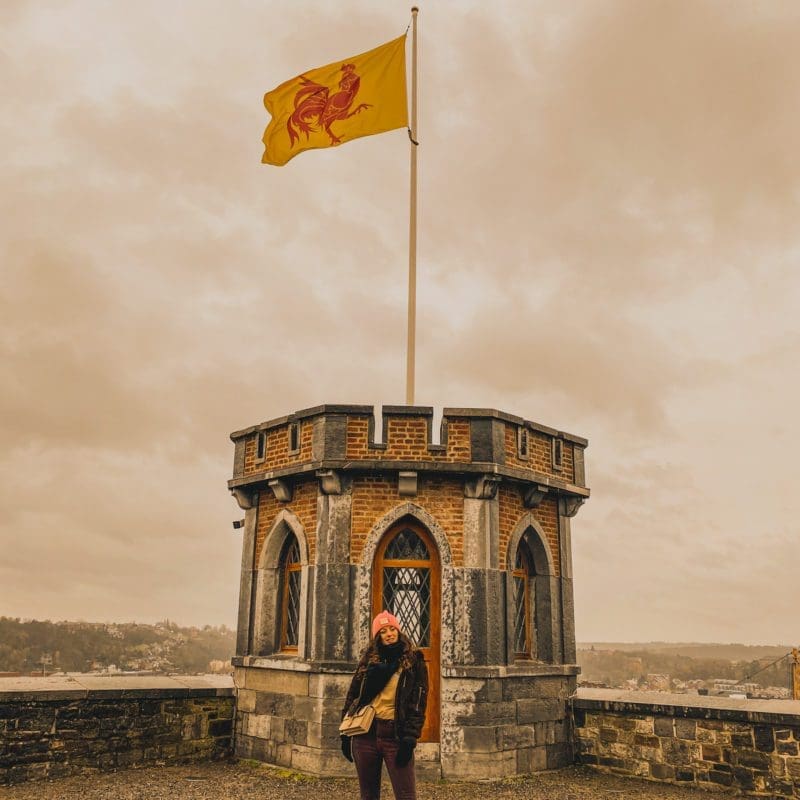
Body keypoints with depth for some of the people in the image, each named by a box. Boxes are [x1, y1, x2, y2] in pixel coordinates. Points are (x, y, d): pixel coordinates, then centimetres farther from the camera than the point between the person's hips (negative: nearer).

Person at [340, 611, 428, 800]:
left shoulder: (413, 661, 0)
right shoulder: (369, 659, 9)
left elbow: (418, 702, -4)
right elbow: (352, 695, 12)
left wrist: (410, 739, -12)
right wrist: (346, 733, 7)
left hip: (396, 734, -3)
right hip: (365, 732, 4)